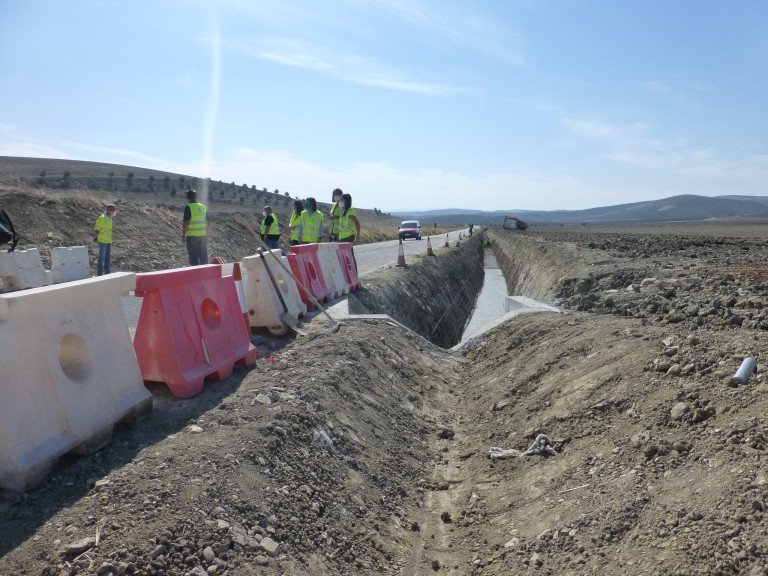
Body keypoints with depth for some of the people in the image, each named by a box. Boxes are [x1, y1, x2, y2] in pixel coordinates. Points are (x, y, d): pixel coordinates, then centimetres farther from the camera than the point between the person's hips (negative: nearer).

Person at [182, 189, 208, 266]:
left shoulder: (188, 207, -9)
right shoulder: (204, 207, 7)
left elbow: (186, 223, -13)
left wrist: (183, 235, -6)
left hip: (192, 236, -5)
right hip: (202, 235, 5)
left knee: (194, 257, 0)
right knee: (203, 257, 12)